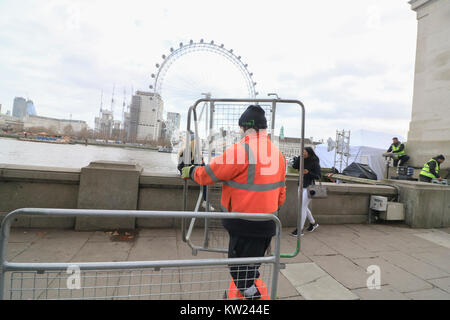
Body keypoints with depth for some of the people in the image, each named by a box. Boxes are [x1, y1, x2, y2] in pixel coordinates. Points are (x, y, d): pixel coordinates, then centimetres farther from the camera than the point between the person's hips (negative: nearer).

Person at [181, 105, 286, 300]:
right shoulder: (277, 154, 5)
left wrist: (190, 172, 9)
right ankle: (234, 295, 44)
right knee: (241, 267, 26)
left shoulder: (239, 152, -19)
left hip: (244, 226, -8)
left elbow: (208, 174, -11)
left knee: (244, 274, 8)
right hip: (266, 225, 9)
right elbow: (280, 191, 12)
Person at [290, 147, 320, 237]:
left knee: (303, 208, -7)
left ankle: (300, 230, 1)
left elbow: (318, 176, -10)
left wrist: (308, 173, -26)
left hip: (309, 187, -7)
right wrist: (299, 157, -12)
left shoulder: (315, 163, -11)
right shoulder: (303, 161, 6)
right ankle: (313, 223, 38)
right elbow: (294, 166, -4)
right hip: (301, 186, 7)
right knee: (304, 207, 17)